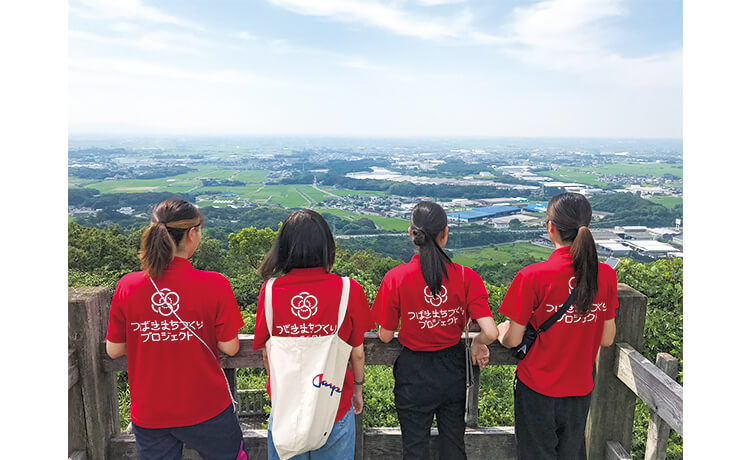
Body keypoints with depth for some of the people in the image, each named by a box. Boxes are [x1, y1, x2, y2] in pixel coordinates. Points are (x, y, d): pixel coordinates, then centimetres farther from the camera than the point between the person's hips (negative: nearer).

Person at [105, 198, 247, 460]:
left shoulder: (127, 287, -11)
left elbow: (114, 350, -1)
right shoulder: (215, 285, -19)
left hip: (148, 413, 3)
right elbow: (230, 348, -13)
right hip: (205, 408, -2)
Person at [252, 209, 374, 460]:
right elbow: (357, 353, -5)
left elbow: (266, 353, -1)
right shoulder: (349, 290, -15)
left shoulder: (270, 290, -11)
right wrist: (357, 389, 14)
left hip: (285, 406, 1)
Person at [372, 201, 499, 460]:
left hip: (414, 372, -2)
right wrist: (477, 344, 4)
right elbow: (491, 333, -18)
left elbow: (385, 336, -9)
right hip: (453, 370, 2)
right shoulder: (466, 277, -14)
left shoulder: (395, 278, -18)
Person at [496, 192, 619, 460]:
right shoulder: (606, 275, -9)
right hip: (581, 388, 4)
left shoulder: (533, 277, -23)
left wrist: (502, 331, 7)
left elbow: (513, 340, -15)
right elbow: (606, 339, 1)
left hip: (537, 390, -4)